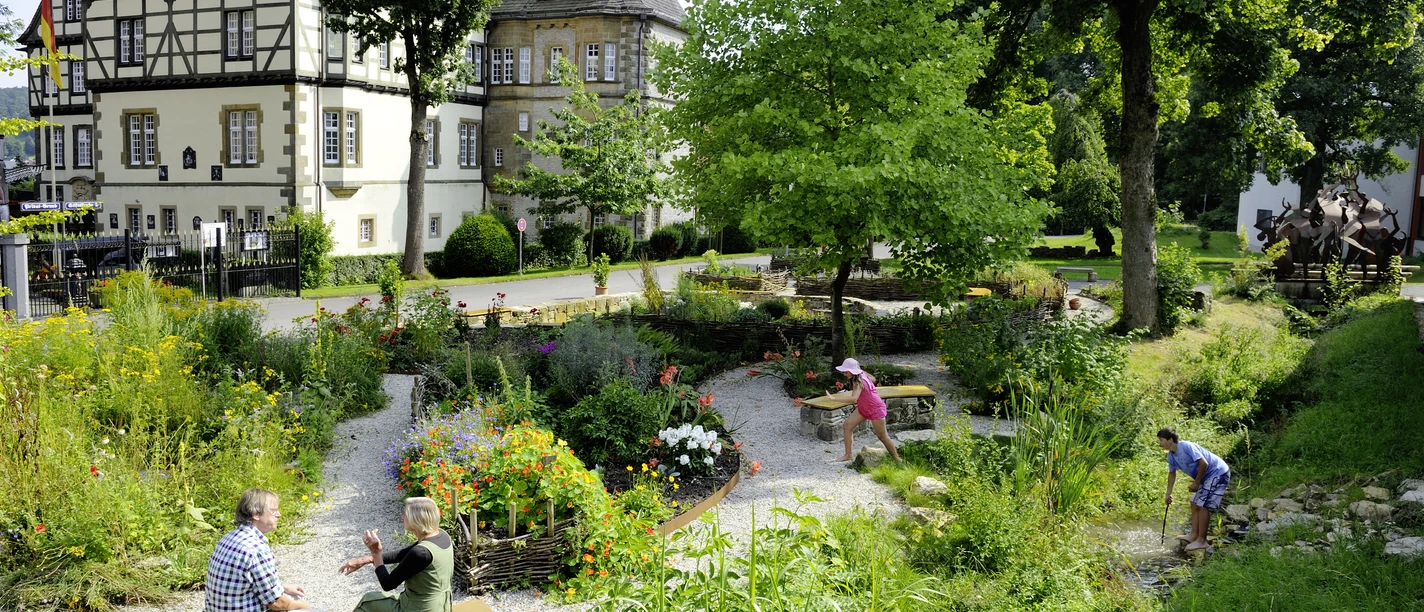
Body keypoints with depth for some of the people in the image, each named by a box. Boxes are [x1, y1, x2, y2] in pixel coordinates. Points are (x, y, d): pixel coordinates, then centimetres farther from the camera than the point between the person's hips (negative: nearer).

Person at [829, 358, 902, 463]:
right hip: (863, 408, 9)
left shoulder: (858, 382, -32)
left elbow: (854, 398, -49)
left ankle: (897, 458, 23)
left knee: (882, 436, 4)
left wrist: (834, 397, -54)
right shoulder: (862, 373, -8)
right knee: (847, 425, -3)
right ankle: (848, 455, 1)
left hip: (876, 409, -9)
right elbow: (873, 379, 11)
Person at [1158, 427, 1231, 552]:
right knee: (1195, 504, 11)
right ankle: (1194, 535, 17)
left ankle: (1201, 541, -7)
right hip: (1207, 476, 10)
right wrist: (1168, 494, 19)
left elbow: (1204, 463, -27)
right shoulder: (1171, 456, 4)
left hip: (1218, 473, -10)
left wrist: (1196, 483, -18)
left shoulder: (1186, 447, -25)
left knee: (1202, 505, -11)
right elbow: (1172, 474, 19)